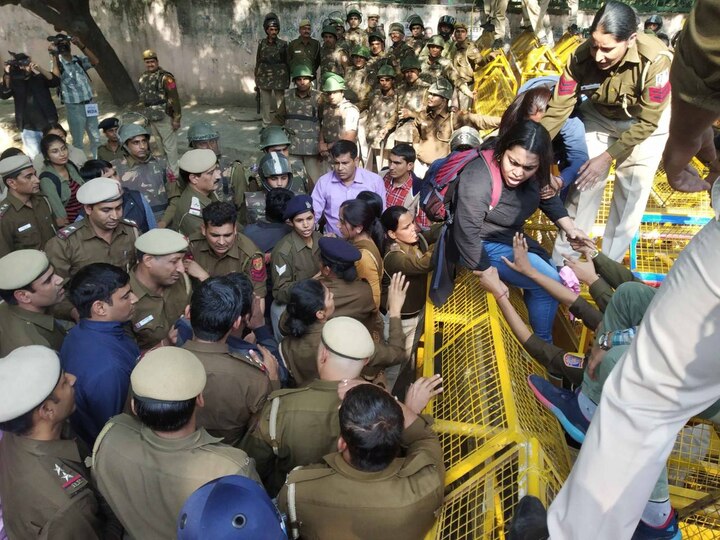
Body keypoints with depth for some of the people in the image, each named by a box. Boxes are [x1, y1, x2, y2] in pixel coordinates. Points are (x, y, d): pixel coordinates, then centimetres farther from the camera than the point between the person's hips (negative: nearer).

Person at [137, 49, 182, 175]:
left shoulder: (165, 77, -13)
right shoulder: (143, 78, 11)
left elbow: (174, 99, -16)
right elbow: (142, 98, 20)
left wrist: (176, 118, -19)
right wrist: (145, 116, 20)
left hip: (164, 117, -8)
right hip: (151, 118, 8)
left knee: (170, 146, -3)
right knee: (161, 145, 17)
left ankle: (174, 173, 3)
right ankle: (168, 168, 29)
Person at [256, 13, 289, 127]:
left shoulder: (283, 44, 1)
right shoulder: (261, 44, 6)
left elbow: (287, 62, 4)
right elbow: (258, 62, 10)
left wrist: (288, 80, 2)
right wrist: (256, 79, 8)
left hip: (279, 78, -2)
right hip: (264, 77, 2)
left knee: (280, 104, -2)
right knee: (265, 103, 5)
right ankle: (266, 125, 14)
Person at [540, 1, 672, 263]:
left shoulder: (655, 60, -36)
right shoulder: (581, 57, -29)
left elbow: (647, 121, -26)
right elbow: (557, 109, -24)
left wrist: (606, 158, -26)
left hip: (647, 123, -2)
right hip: (600, 116, 2)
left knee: (631, 192, -2)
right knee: (583, 183, -1)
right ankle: (560, 262, 13)